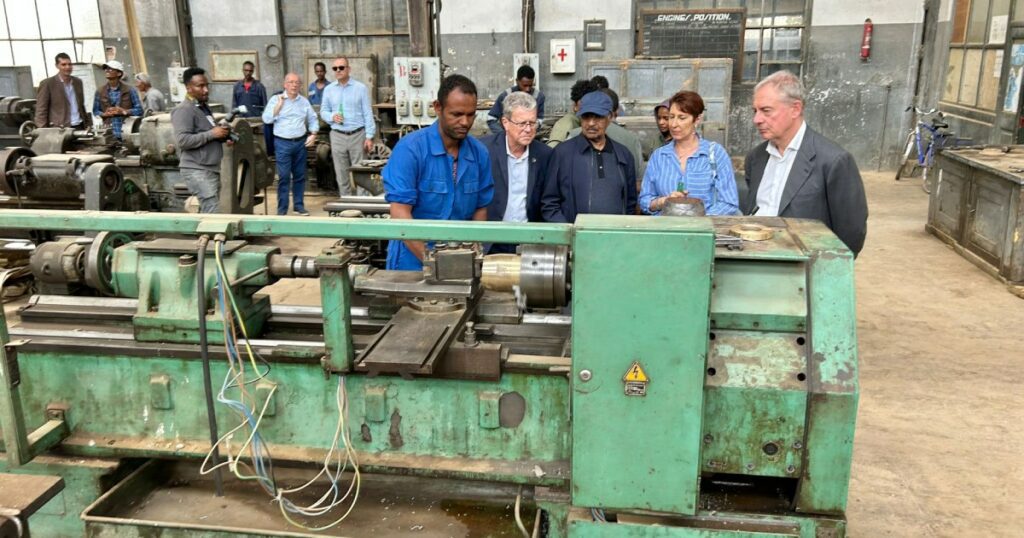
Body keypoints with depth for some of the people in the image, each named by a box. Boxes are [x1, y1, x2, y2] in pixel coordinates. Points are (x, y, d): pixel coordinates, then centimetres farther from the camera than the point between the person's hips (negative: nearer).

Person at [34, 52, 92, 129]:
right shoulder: (47, 83, -2)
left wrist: (88, 124, 15)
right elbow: (41, 111, -4)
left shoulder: (78, 82, 15)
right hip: (60, 129, -5)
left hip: (79, 127, 5)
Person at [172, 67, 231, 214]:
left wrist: (221, 134, 9)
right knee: (213, 213, -15)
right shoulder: (184, 110, -13)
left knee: (207, 211, 12)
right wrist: (212, 134, -21)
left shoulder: (204, 107, 17)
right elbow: (183, 140, -23)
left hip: (211, 168, 9)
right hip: (197, 171, -9)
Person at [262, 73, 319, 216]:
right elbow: (267, 119, -7)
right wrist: (279, 104, -11)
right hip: (283, 143, -3)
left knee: (300, 176, 9)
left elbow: (313, 119, 15)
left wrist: (313, 134, 0)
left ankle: (299, 205, 20)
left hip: (300, 142, 3)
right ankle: (282, 208, 4)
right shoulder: (276, 99, 0)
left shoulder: (304, 101, 10)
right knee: (284, 176, -4)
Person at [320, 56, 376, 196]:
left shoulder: (361, 88, -1)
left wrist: (369, 137, -7)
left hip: (358, 135, -3)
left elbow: (367, 113, -2)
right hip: (338, 136, 3)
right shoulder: (328, 89, 8)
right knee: (341, 173, 6)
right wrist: (332, 117, -11)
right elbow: (323, 111, 13)